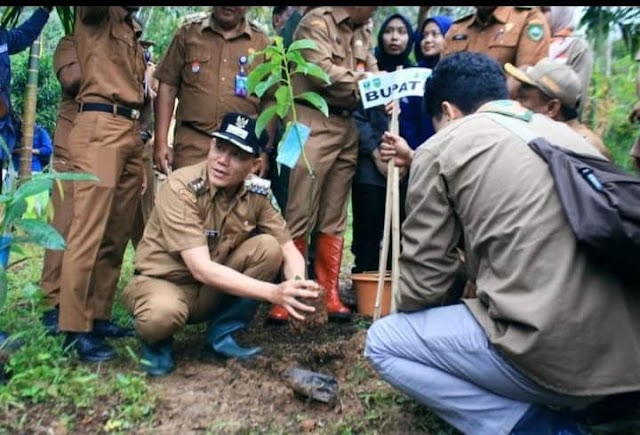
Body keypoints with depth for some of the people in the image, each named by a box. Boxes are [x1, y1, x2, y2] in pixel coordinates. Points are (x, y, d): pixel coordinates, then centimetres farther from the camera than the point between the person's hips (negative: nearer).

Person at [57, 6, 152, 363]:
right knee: (90, 232, -12)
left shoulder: (131, 32, 26)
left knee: (117, 235, 6)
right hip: (100, 130, -8)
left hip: (131, 134, 8)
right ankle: (75, 328, -9)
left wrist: (143, 133, 19)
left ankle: (99, 316, 14)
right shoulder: (96, 17, 5)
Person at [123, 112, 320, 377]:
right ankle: (156, 342, -1)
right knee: (162, 313, -39)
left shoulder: (257, 193, -10)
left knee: (269, 248, -18)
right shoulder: (181, 187, -26)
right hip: (163, 282, -4)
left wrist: (296, 285, -31)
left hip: (213, 291, 5)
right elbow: (201, 269, -33)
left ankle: (223, 333, -3)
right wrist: (273, 292, -40)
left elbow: (290, 251, -7)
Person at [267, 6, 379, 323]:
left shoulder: (362, 33, 21)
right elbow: (322, 71, -14)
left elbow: (372, 72, 12)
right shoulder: (317, 21, -1)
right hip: (314, 123, -7)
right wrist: (362, 80, -6)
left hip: (347, 128, 7)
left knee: (334, 218, 9)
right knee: (300, 214, -6)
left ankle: (329, 294, 15)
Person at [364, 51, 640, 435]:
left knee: (383, 342, 11)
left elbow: (425, 276, 0)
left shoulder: (443, 147, 0)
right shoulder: (565, 134, 18)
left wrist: (407, 312, 23)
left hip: (549, 353, -8)